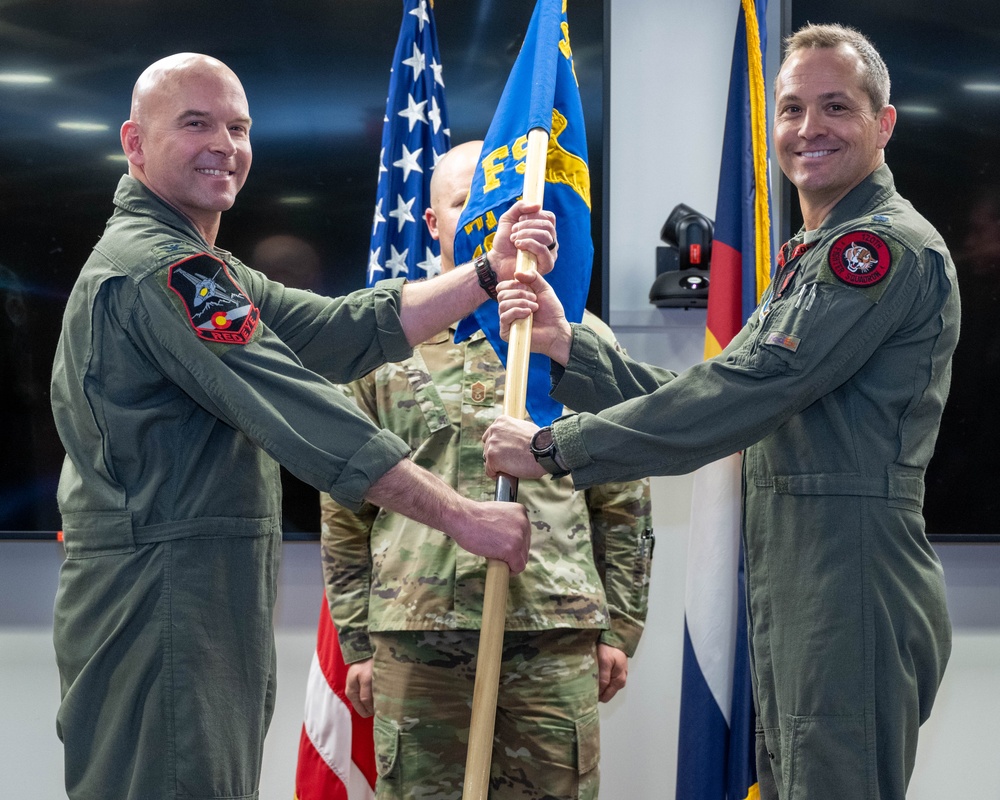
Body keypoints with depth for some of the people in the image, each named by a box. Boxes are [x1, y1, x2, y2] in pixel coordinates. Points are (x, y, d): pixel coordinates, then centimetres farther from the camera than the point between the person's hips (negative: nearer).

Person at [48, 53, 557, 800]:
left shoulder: (202, 271, 19)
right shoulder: (154, 269, -15)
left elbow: (348, 331, 11)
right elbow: (306, 417, -20)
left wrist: (489, 274, 4)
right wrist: (463, 515, -17)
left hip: (214, 603, 10)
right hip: (164, 604, -10)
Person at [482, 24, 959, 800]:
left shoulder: (890, 246, -12)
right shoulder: (813, 257, 22)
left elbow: (741, 393, -19)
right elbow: (710, 400, 16)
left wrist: (555, 447, -14)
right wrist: (568, 347, 4)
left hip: (852, 584, -10)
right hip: (794, 591, 10)